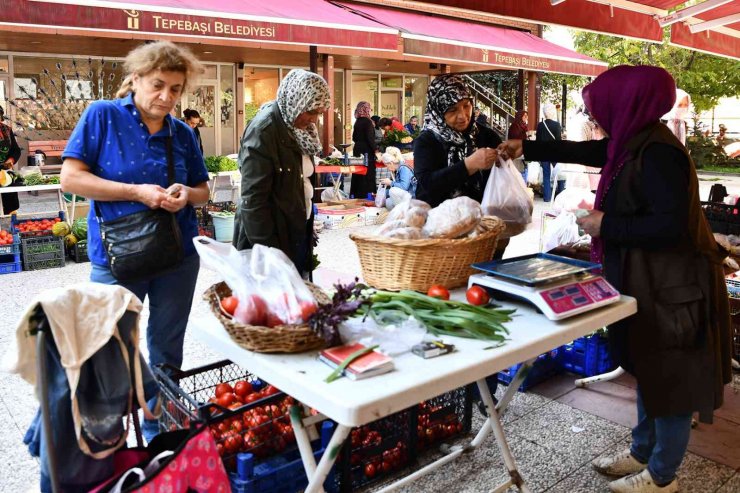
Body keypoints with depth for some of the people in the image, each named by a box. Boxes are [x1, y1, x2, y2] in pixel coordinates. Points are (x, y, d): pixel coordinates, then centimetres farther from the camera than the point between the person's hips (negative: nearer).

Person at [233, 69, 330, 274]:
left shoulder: (295, 125, 7)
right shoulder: (263, 130, -17)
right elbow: (253, 200, -20)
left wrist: (309, 230, 13)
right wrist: (267, 254, -20)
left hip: (299, 231, 8)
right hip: (273, 237, -8)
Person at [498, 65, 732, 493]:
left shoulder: (658, 153, -23)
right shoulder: (635, 141, 5)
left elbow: (671, 226, -29)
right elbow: (585, 151, 21)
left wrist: (606, 226, -19)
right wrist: (527, 148, 25)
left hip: (673, 285, -9)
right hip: (647, 280, 9)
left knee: (670, 378, 6)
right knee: (649, 369, 20)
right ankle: (643, 453, 38)